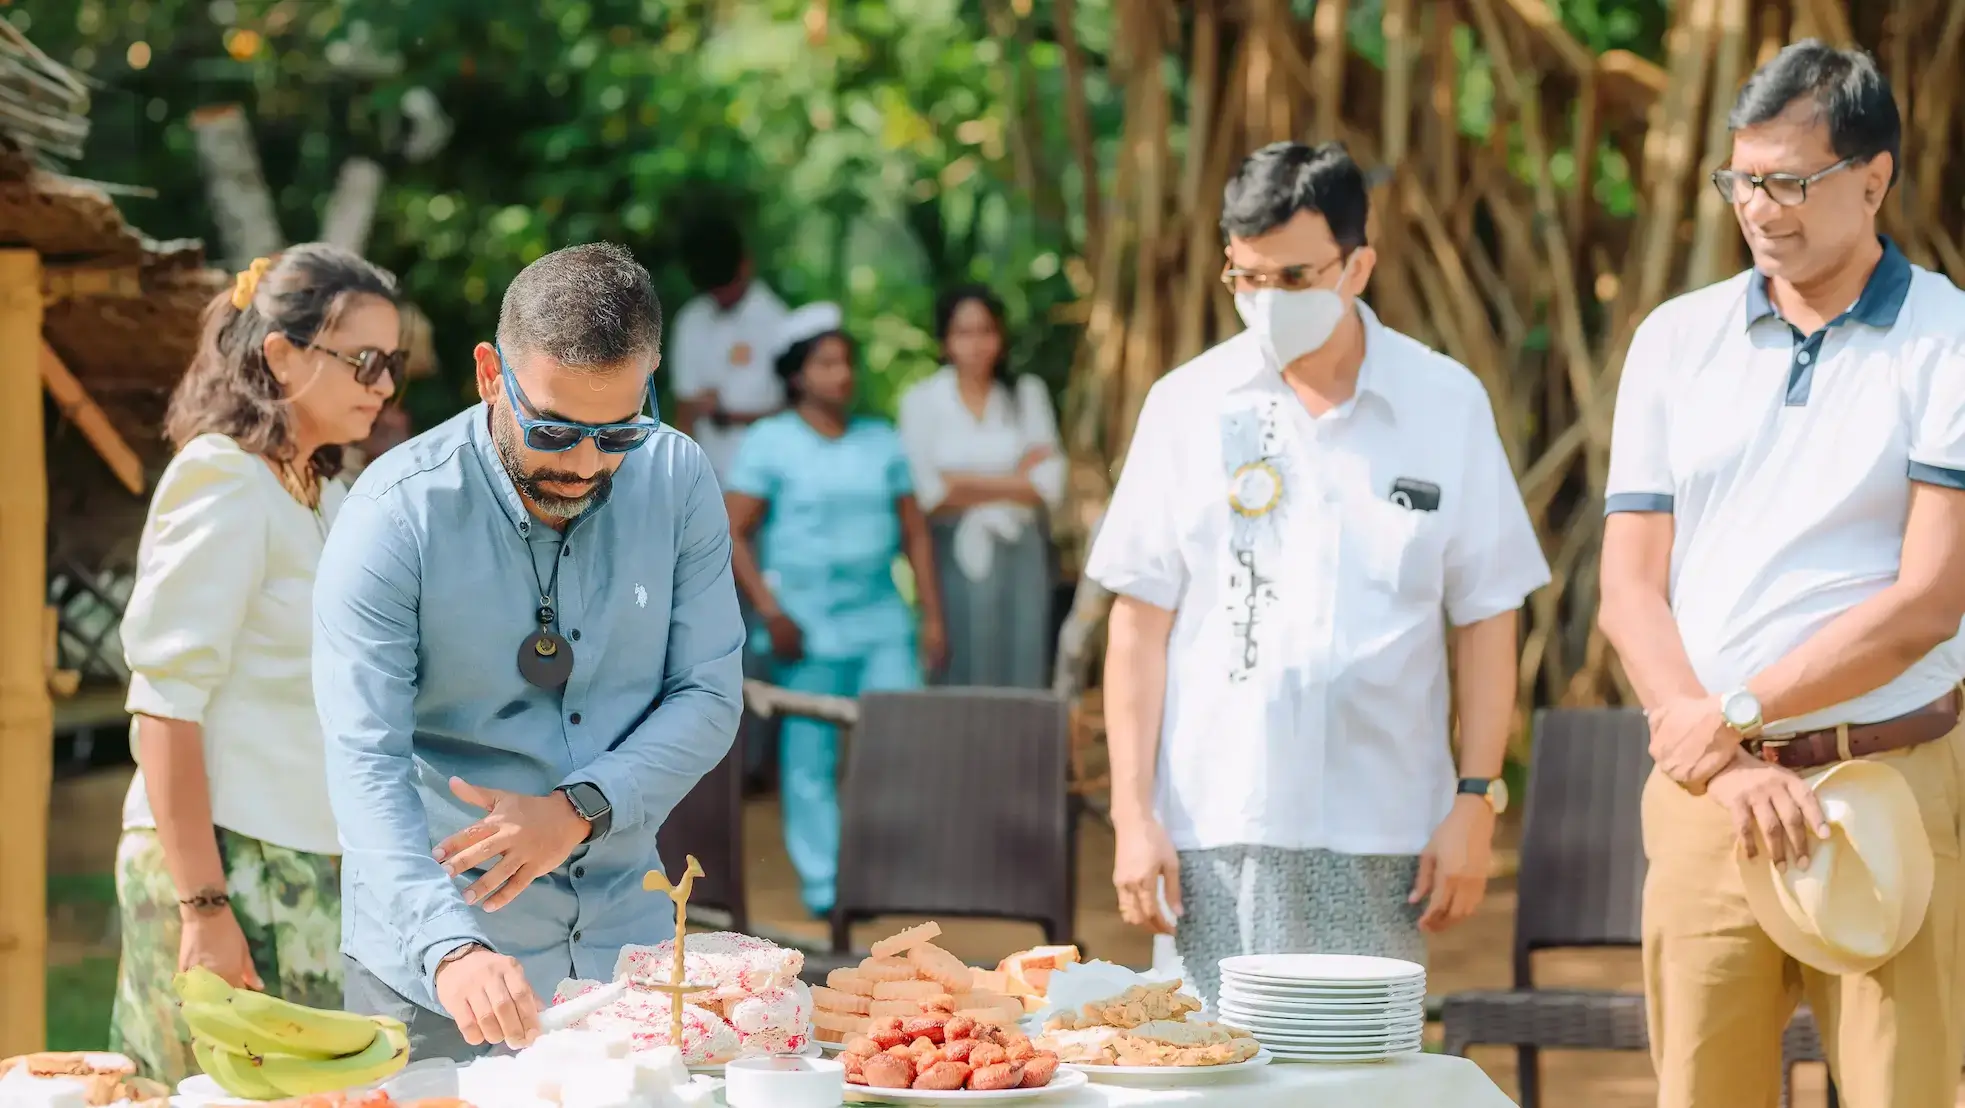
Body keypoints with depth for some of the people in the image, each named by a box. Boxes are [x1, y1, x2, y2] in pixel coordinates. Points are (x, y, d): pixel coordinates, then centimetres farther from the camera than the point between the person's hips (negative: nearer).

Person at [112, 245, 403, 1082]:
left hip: (310, 870, 8)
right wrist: (202, 908, -20)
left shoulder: (325, 495, 17)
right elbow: (165, 705, -16)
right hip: (228, 862, -8)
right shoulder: (224, 486, -10)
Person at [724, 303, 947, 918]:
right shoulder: (770, 442, 1)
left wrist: (932, 616, 8)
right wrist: (772, 614, -11)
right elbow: (733, 533, -3)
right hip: (808, 630, -3)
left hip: (883, 624, 3)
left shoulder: (881, 441, 13)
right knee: (809, 760, -1)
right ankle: (822, 883, 6)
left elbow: (915, 532, 14)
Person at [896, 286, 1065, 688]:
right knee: (960, 681, -6)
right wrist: (1014, 480, -3)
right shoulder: (922, 400, 5)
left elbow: (1050, 485, 2)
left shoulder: (1028, 393, 11)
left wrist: (966, 484, -5)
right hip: (956, 553, -2)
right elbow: (926, 493, -6)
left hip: (1020, 553, 2)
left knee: (1022, 674, -4)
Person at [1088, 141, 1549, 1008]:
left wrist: (1476, 801, -1)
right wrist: (1132, 812, 0)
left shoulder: (1446, 405, 5)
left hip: (1381, 838, 0)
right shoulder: (1189, 405, 5)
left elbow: (1486, 618, 6)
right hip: (1216, 831, 0)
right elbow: (1141, 620, 5)